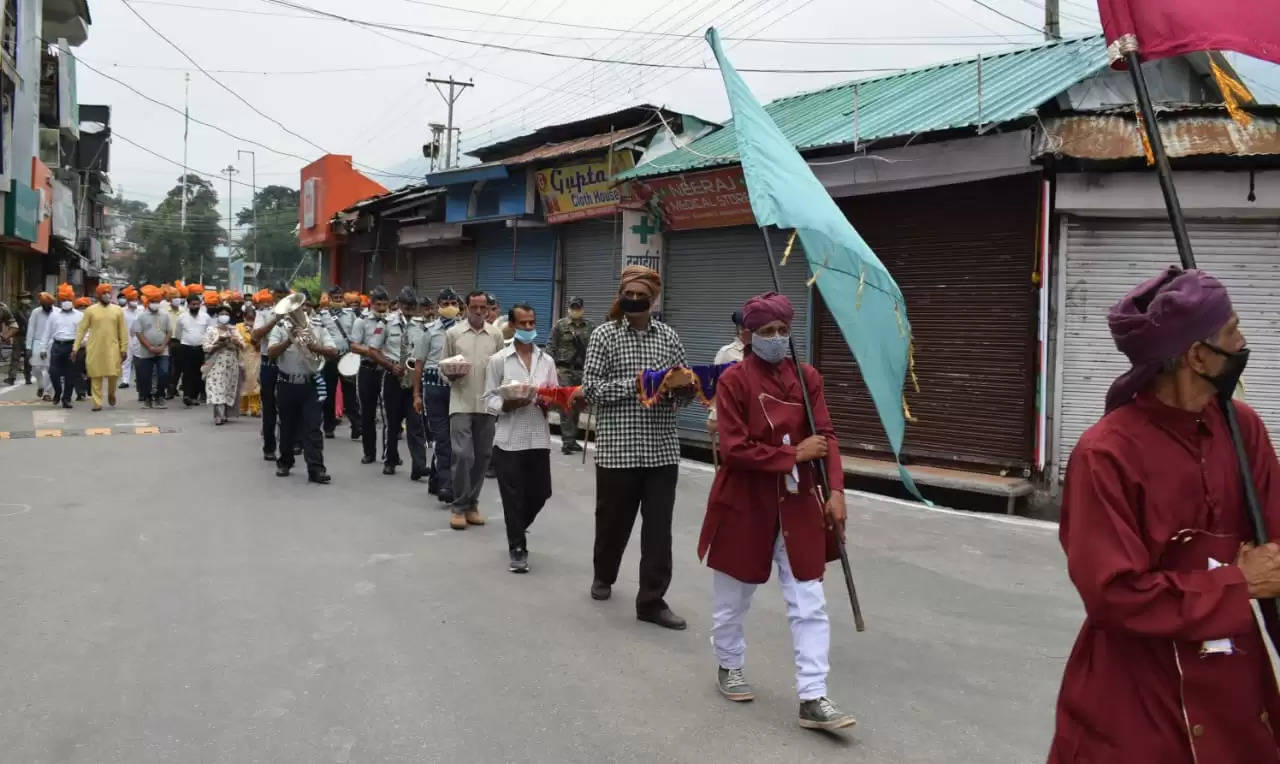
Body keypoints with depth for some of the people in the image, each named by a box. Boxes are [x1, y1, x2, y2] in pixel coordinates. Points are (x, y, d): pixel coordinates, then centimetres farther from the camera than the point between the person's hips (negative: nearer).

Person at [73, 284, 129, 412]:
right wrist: (75, 347, -2)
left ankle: (111, 394, 24)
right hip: (94, 348, 0)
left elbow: (123, 331, 6)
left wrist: (124, 348, 1)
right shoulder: (91, 310, 3)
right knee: (96, 376, 1)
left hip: (112, 348, 0)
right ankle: (97, 402, 8)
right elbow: (81, 329, 3)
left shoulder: (118, 310, 6)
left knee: (113, 374, -5)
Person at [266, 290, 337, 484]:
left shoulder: (317, 326, 3)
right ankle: (285, 462, 28)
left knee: (312, 426, -5)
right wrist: (289, 340, -24)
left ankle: (316, 468, -8)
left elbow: (333, 351, -4)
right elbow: (271, 352, -12)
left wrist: (314, 347, -20)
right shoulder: (281, 326, -1)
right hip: (287, 384, 0)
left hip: (310, 384, 0)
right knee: (287, 425, 11)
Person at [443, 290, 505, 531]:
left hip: (487, 404, 2)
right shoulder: (453, 333, 3)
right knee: (462, 455, -9)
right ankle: (459, 507, 1)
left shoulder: (496, 334, 7)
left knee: (481, 457, 7)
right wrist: (452, 376, -14)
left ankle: (472, 504, 19)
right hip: (461, 403, -2)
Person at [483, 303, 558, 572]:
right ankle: (517, 548, 16)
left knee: (539, 494, 10)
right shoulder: (498, 360, 0)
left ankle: (517, 532, 37)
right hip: (509, 440, -3)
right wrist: (508, 404, -20)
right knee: (513, 498, 2)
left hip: (539, 439, 4)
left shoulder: (546, 360, 10)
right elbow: (489, 400, -2)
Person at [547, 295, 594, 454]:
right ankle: (567, 441, -9)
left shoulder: (589, 326, 10)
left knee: (577, 405, 9)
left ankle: (572, 439, 18)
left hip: (582, 370, 4)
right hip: (565, 370, -4)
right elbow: (551, 347, 1)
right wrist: (554, 367, -7)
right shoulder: (560, 325, 2)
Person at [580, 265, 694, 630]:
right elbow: (590, 388, -7)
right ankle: (604, 575, 39)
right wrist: (635, 385, -18)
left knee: (658, 527, 1)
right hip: (617, 447, -2)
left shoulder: (668, 336, 7)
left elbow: (685, 389, 12)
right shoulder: (605, 335, -1)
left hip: (662, 449, 2)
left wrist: (682, 387, -12)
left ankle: (652, 600, 10)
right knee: (614, 519, 13)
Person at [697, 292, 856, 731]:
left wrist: (836, 491, -14)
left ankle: (812, 699, 6)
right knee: (733, 596, 14)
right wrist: (794, 455, -17)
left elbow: (826, 436, -2)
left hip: (797, 504, 3)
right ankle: (729, 667, 38)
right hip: (744, 503, -3)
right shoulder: (733, 380, -12)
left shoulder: (807, 377, 2)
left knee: (809, 602, 1)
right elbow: (735, 449, -17)